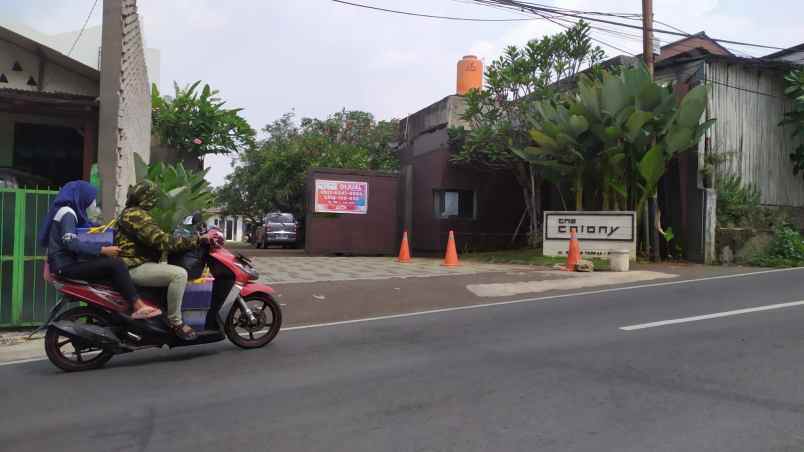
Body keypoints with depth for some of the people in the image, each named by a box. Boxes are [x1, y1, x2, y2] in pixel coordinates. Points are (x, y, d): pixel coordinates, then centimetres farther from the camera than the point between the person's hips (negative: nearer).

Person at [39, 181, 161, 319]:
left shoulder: (70, 211, 19)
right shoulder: (67, 212, -12)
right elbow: (71, 243, -25)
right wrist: (102, 249, -25)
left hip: (69, 261, 10)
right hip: (66, 265, -10)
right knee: (115, 264, -23)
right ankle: (138, 306, -27)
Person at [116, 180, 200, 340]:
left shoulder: (128, 213, 20)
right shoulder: (137, 216, -16)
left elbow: (154, 238, 24)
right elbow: (161, 240, -26)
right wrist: (196, 240, -25)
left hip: (132, 264, 12)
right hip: (135, 268, -12)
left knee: (174, 272, 27)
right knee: (179, 274, -26)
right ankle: (175, 321, -21)